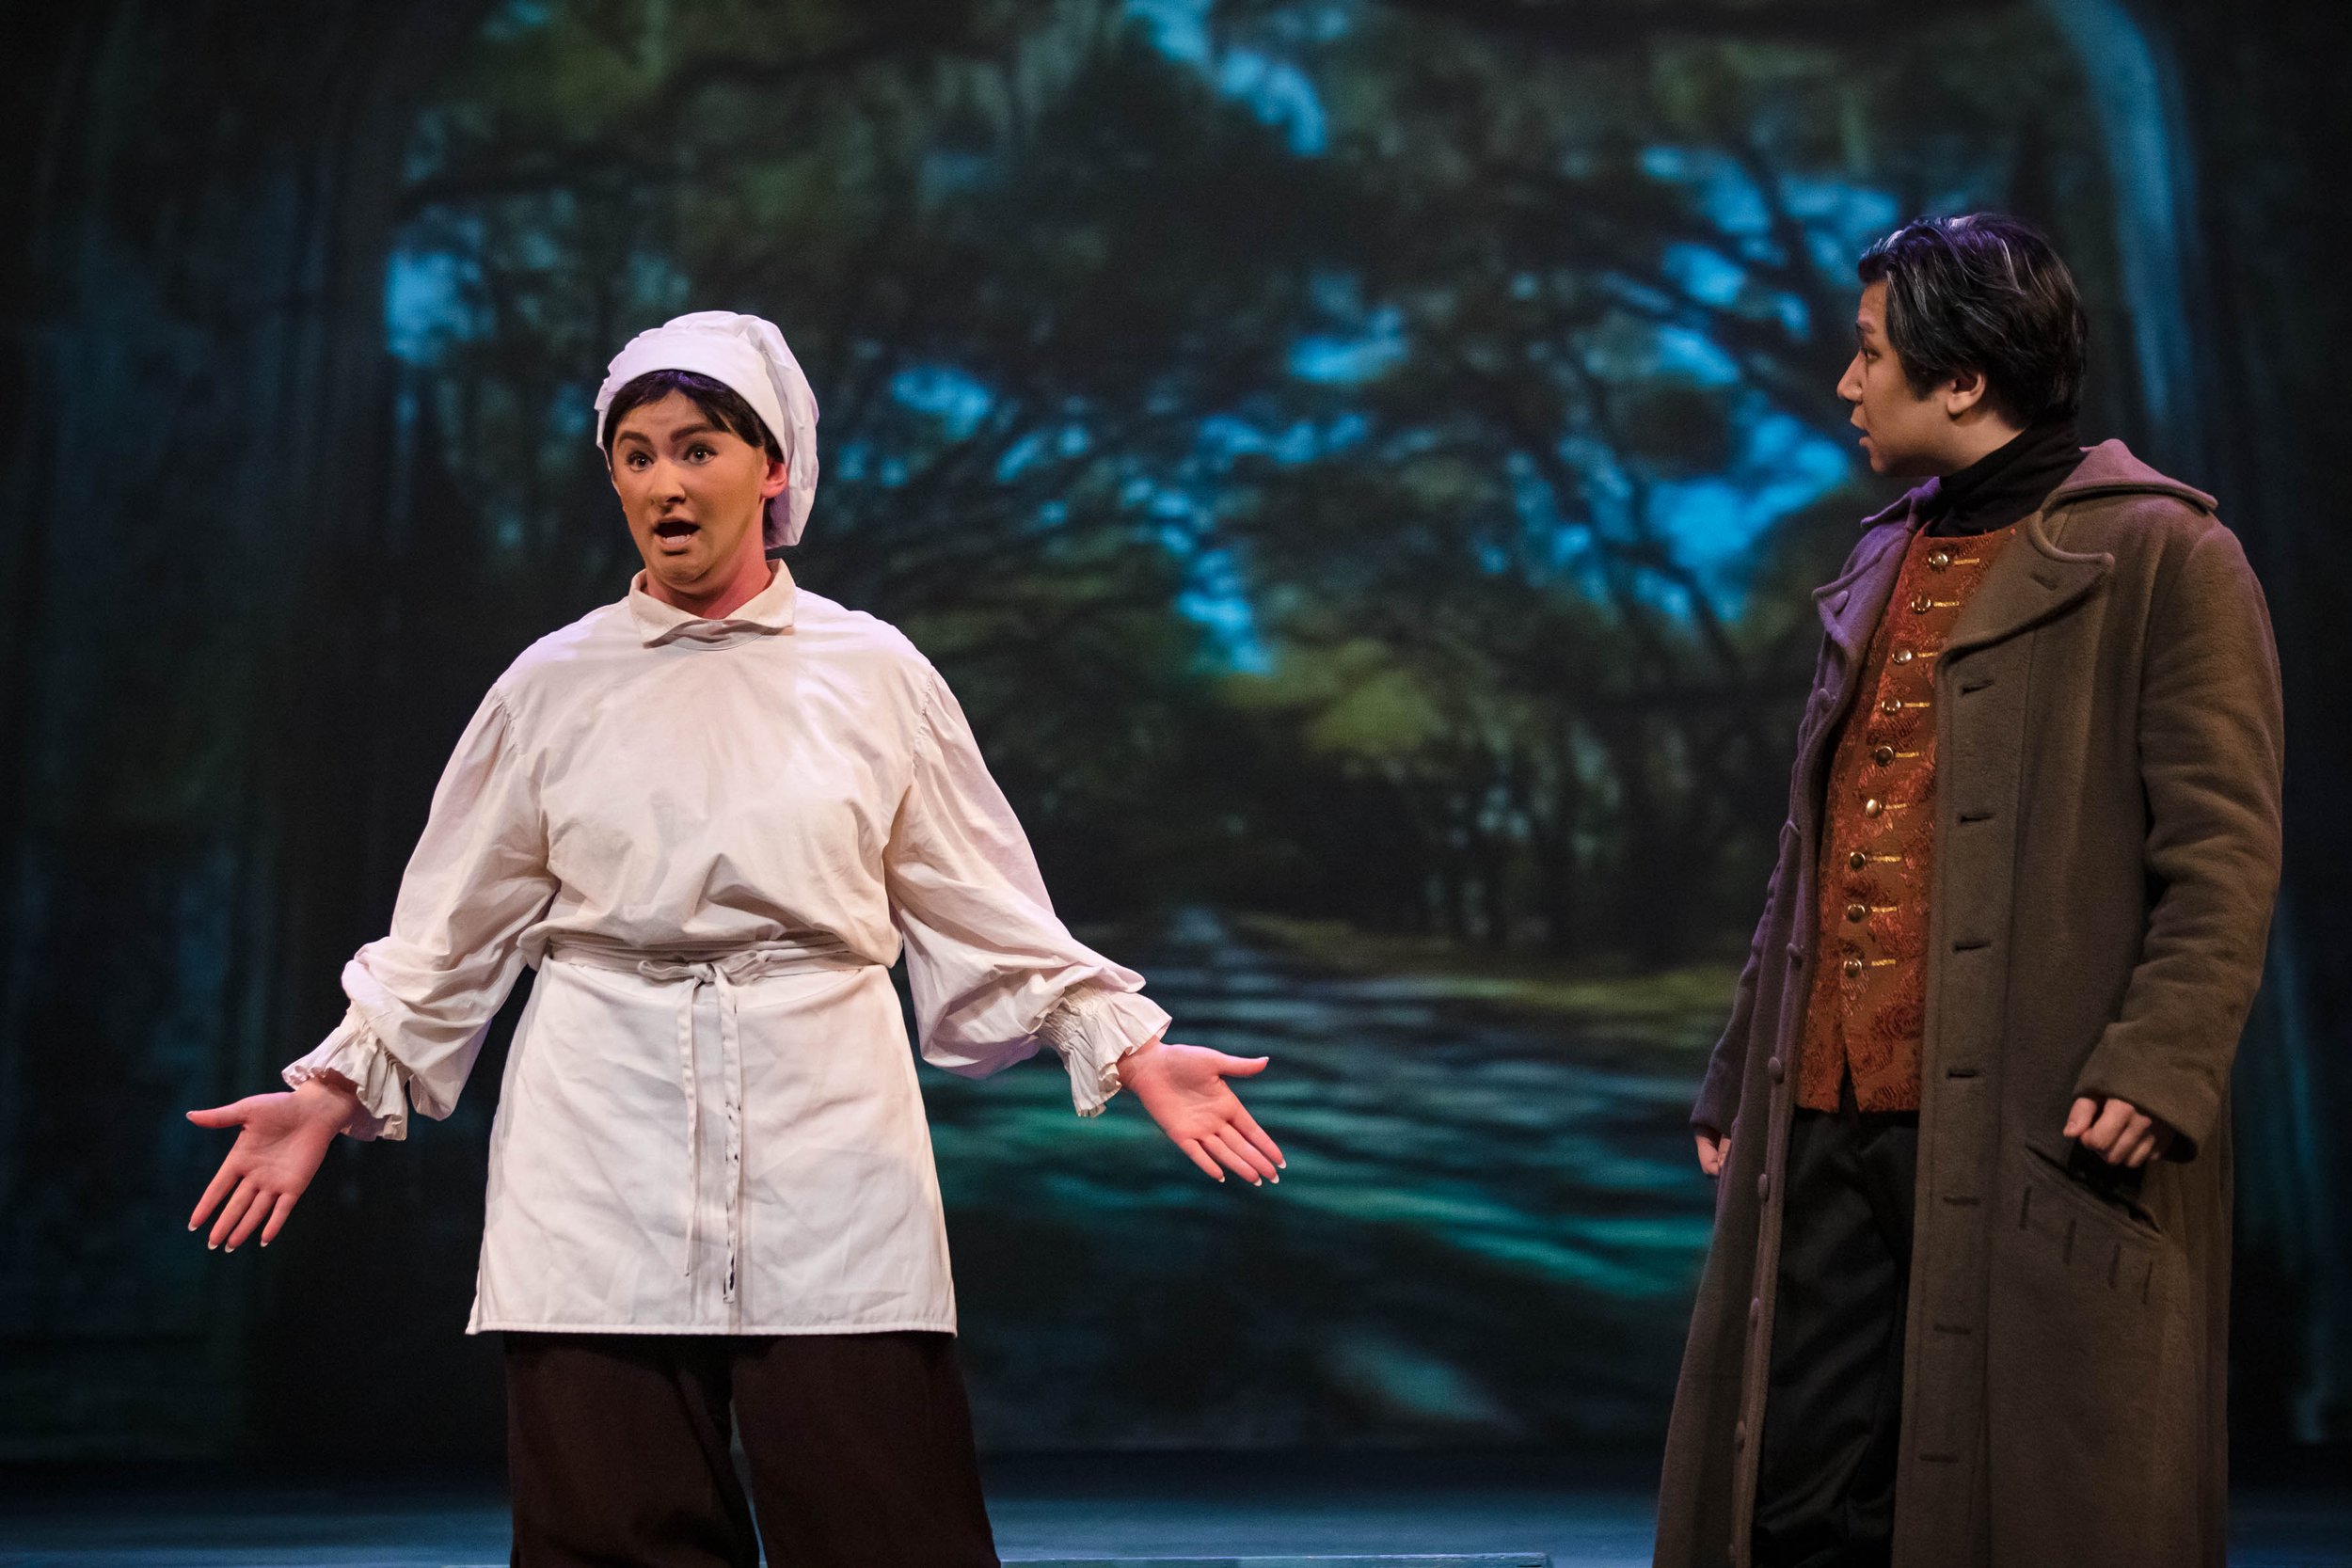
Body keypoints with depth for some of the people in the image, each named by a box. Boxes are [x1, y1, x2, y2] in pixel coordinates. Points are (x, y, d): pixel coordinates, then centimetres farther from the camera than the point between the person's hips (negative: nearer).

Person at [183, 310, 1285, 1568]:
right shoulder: (554, 684, 8)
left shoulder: (874, 673, 6)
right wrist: (338, 1089, 5)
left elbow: (981, 911, 8)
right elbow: (455, 924, 12)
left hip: (823, 1140, 0)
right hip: (605, 1161, 1)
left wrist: (1129, 1049, 0)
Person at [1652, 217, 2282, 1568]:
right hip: (1828, 1130, 7)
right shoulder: (1883, 567, 19)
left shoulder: (2162, 556, -2)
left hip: (2037, 1140, -6)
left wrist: (2160, 1067, -18)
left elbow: (2225, 856, -7)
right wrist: (1741, 1076, 19)